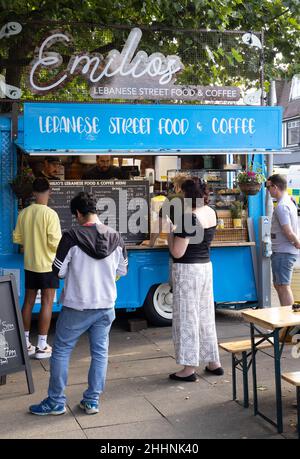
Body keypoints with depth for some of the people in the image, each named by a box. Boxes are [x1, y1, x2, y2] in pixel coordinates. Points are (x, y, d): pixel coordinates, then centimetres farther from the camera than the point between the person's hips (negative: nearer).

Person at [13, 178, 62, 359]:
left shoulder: (24, 213, 0)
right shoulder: (50, 214, -17)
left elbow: (17, 238, 7)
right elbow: (55, 242, -19)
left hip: (30, 264, 5)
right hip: (47, 264, -5)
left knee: (28, 302, 13)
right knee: (47, 303, 3)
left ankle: (25, 343, 20)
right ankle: (42, 346, 5)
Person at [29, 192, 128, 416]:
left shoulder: (72, 237, -16)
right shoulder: (115, 237, -3)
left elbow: (58, 271, -9)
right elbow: (122, 270, 8)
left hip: (77, 307, -3)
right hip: (106, 305, 4)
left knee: (61, 351, 10)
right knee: (100, 352, 13)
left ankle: (56, 402, 17)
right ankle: (92, 401, 19)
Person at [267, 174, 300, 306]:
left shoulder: (281, 206, -19)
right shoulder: (289, 202, 14)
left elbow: (289, 232, -23)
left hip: (283, 253, -10)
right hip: (285, 251, 10)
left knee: (283, 287, -4)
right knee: (278, 285, 17)